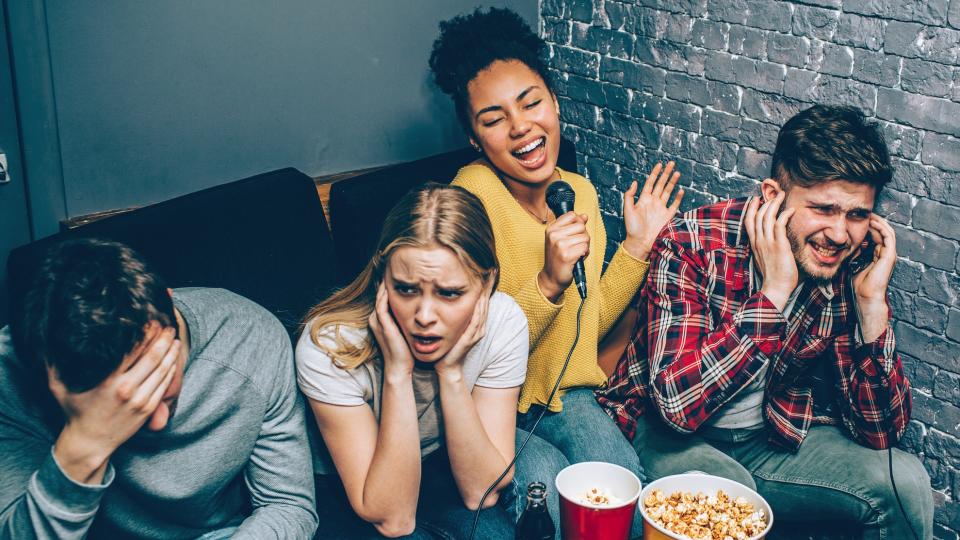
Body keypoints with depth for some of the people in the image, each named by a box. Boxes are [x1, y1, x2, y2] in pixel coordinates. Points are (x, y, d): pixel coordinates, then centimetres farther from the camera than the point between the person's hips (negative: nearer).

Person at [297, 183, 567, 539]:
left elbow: (482, 492, -18)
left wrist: (451, 372, -30)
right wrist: (398, 373, -35)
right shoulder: (329, 344, -29)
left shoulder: (503, 322, -20)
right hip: (351, 494, -4)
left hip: (446, 468, 4)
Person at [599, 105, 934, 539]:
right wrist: (774, 291, -32)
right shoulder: (691, 245, -23)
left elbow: (879, 433, -10)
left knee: (906, 481, -12)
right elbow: (678, 404, -33)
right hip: (671, 435, -4)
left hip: (775, 437, 5)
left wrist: (872, 302, -21)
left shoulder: (854, 269, -10)